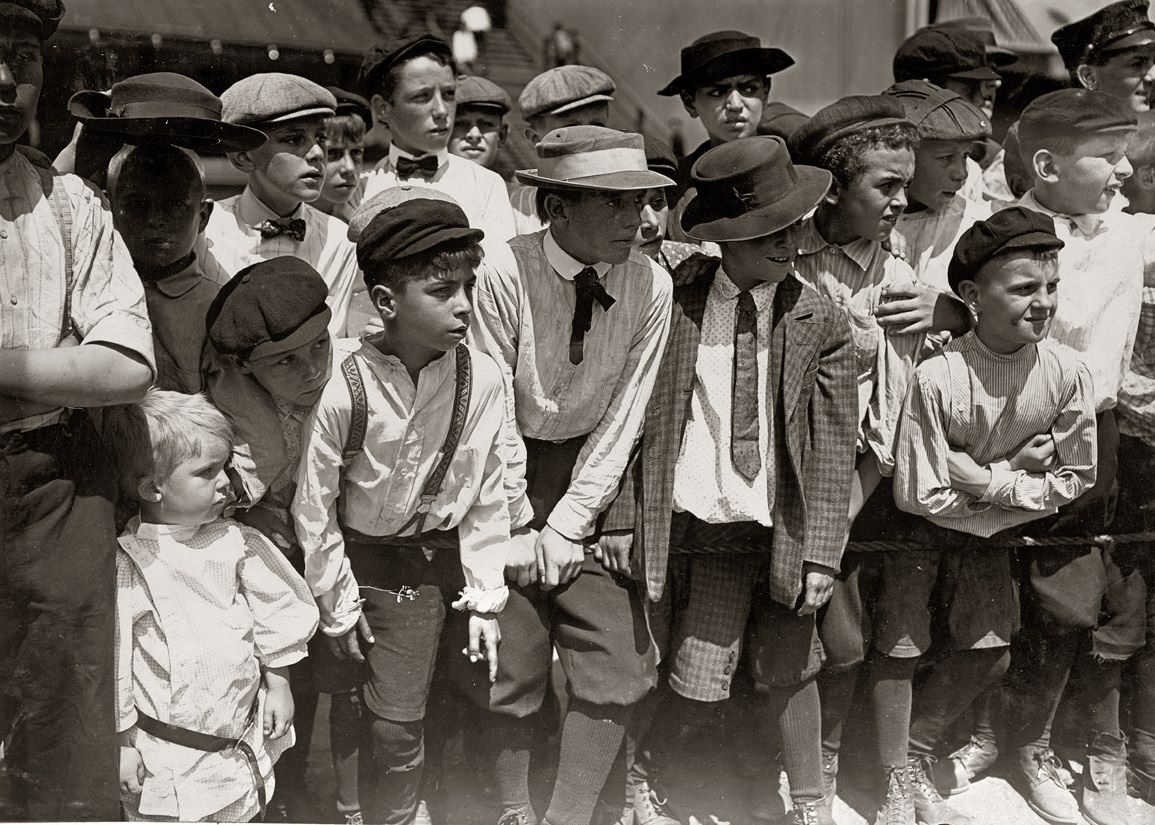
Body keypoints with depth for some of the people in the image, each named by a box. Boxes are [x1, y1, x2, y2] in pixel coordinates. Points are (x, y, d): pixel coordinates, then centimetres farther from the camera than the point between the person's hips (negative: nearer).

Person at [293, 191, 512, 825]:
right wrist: (336, 606, -2)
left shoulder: (481, 379, -14)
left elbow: (487, 495, -5)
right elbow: (315, 505, -10)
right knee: (394, 724, 6)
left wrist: (484, 601, -2)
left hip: (448, 554, 2)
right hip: (376, 565, -2)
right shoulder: (347, 388, -20)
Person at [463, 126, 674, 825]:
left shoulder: (650, 284, -10)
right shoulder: (505, 276, -18)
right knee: (510, 672, 2)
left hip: (593, 474, 3)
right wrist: (518, 531, -11)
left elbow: (624, 417, -7)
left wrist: (565, 528, -8)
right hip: (510, 475, -2)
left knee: (618, 671, 0)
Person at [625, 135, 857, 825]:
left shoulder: (823, 325, -2)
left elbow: (834, 451, -3)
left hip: (788, 528, 1)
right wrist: (633, 520, -4)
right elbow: (648, 424, 1)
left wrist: (822, 555, -7)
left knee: (791, 672, 13)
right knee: (701, 688, -1)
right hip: (708, 527, -1)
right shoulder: (675, 310, -4)